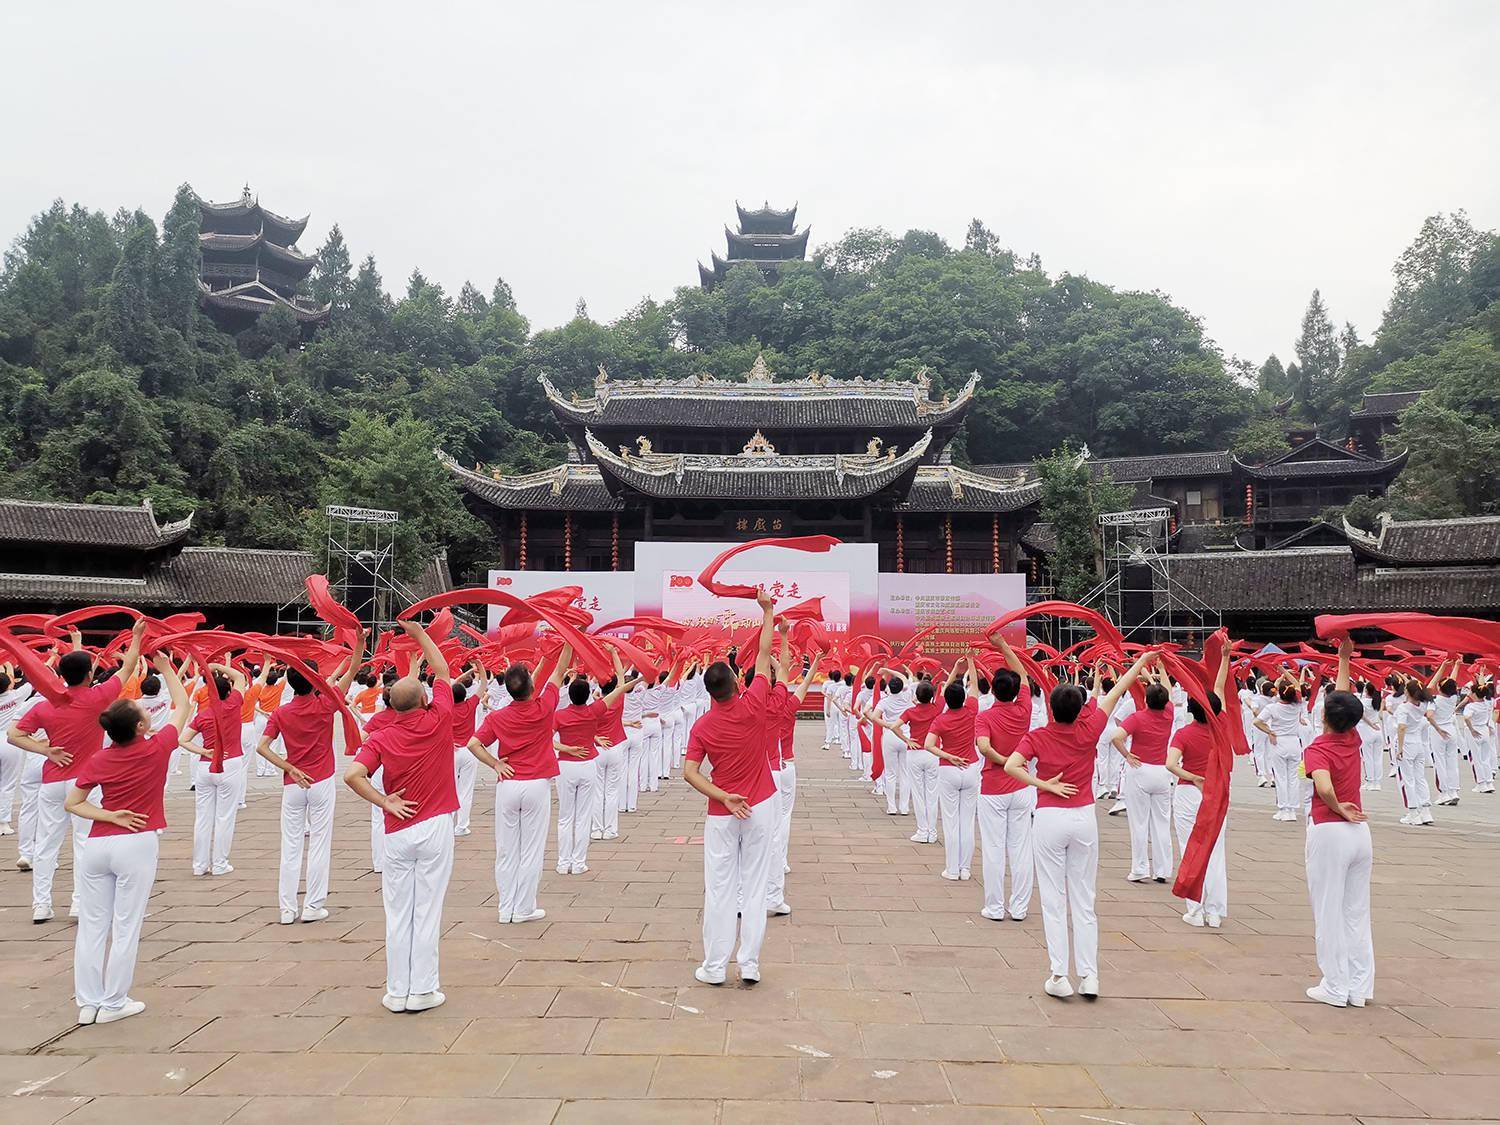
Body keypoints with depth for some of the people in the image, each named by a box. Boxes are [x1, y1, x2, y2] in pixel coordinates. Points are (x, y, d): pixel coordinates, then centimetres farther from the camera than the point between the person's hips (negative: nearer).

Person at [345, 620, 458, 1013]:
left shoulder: (380, 738, -6)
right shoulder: (437, 722, -7)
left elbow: (352, 775, -21)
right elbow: (442, 670, 6)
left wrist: (385, 802, -9)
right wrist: (419, 633, 14)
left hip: (397, 831, 1)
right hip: (435, 827, -1)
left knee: (398, 913, 10)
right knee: (427, 910, 5)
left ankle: (397, 991, 18)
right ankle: (421, 990, 11)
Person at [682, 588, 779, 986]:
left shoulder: (702, 726, -6)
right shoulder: (753, 706, -9)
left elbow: (689, 772, -15)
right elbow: (764, 655, 1)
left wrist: (724, 798, -15)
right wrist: (768, 611, 10)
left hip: (721, 815, 0)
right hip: (760, 808, 0)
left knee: (719, 889, 6)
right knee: (754, 887, 7)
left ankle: (714, 966, 12)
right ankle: (749, 964, 11)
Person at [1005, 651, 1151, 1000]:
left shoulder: (1037, 736, -8)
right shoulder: (1088, 730, -5)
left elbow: (1011, 766, -23)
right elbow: (1115, 693, 7)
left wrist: (1044, 784, -13)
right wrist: (1143, 658, 19)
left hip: (1049, 819, -2)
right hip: (1085, 818, 2)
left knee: (1054, 900, 5)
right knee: (1084, 900, 10)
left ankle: (1059, 977, 6)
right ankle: (1089, 976, 11)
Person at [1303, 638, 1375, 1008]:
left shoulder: (1317, 749, -13)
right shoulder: (1352, 740, 3)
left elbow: (1324, 786, -32)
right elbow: (1345, 697, 18)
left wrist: (1339, 809, -13)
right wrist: (1344, 658, 26)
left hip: (1329, 834, -6)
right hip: (1361, 831, 6)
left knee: (1329, 912, 3)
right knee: (1357, 912, 13)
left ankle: (1335, 988, 9)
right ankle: (1360, 987, 18)